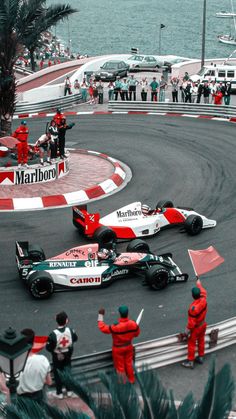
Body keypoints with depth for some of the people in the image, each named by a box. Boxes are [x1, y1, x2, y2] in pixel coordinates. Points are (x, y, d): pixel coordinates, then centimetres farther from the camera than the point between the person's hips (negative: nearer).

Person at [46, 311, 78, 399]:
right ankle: (69, 390, 33)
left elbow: (49, 347, -23)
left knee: (58, 373, 15)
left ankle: (59, 393, 26)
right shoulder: (70, 330, -21)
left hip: (57, 356, -3)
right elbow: (75, 339, -1)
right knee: (67, 371, 22)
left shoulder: (54, 334, -31)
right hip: (68, 354, 3)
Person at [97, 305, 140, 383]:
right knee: (129, 364, 25)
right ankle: (131, 380, 43)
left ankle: (123, 383, 33)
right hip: (129, 346, 4)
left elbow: (103, 328, -24)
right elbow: (136, 333, -2)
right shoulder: (133, 324, -21)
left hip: (118, 348, -4)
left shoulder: (115, 327, -35)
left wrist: (100, 315, -16)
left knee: (120, 366, 16)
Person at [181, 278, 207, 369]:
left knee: (191, 344, 10)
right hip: (203, 324, 7)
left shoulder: (193, 307, -38)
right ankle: (200, 357, 41)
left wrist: (188, 329, -13)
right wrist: (199, 284, 23)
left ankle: (190, 362, 22)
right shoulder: (203, 300, -18)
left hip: (195, 328, -7)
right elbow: (203, 292, 6)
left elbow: (191, 321, -29)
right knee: (201, 341, 24)